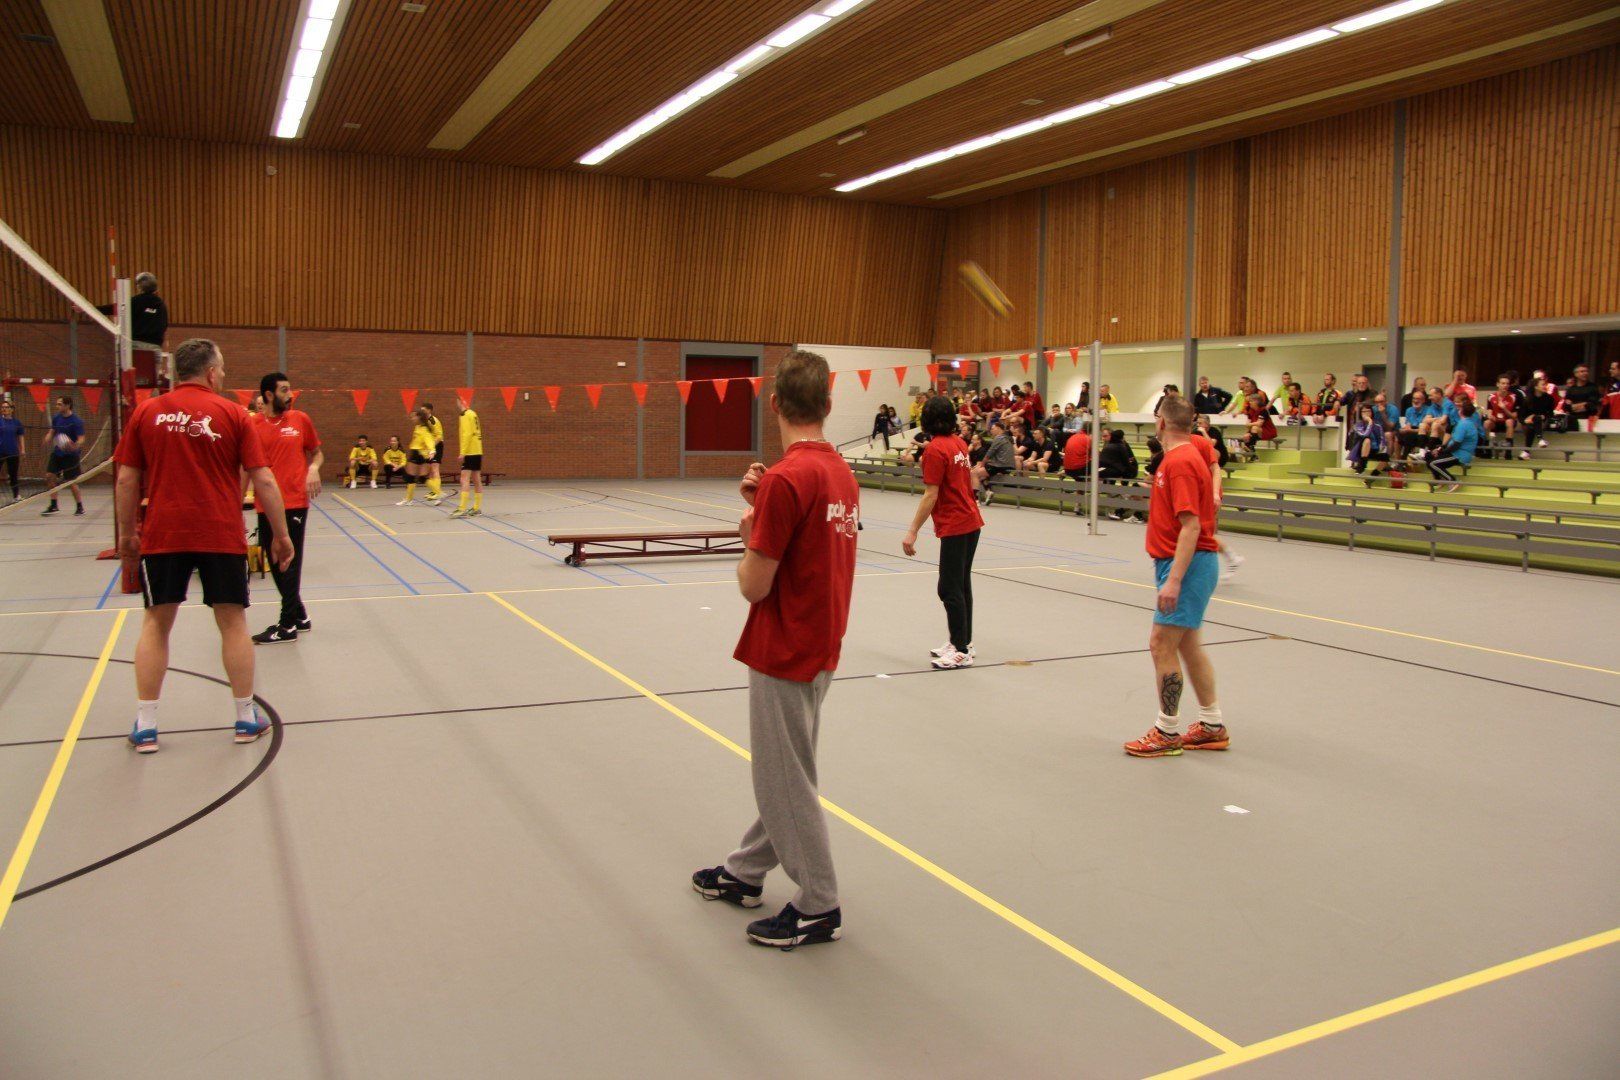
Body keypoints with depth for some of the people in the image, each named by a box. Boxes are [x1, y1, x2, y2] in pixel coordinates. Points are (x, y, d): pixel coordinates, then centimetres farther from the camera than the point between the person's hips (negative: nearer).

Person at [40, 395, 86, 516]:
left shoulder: (76, 421, -15)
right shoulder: (56, 418, 4)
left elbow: (81, 439, -19)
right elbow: (52, 432, 16)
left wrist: (75, 446, -40)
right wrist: (48, 439, -6)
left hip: (70, 455, -6)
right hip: (57, 452, 6)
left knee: (71, 482, -3)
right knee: (49, 476, 0)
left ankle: (80, 507, 12)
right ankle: (53, 505, 12)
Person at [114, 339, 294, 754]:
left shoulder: (145, 413, 3)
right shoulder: (232, 413, -2)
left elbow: (126, 479, 5)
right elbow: (263, 480, -5)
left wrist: (126, 533, 15)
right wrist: (281, 534, 1)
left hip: (162, 535, 2)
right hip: (222, 536, -2)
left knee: (156, 624, 11)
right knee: (232, 622, 8)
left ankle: (145, 726, 13)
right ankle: (247, 718, 16)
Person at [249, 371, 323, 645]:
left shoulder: (300, 419, 2)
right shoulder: (253, 425, 3)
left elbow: (316, 452, 13)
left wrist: (313, 468, -8)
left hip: (295, 503, -2)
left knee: (289, 564, -1)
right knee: (276, 565, 11)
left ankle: (288, 626, 6)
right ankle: (299, 617, 26)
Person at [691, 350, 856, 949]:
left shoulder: (786, 478, -23)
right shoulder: (841, 472, 4)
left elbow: (754, 585, -21)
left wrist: (747, 532, -3)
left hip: (784, 653, -9)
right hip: (819, 648, 9)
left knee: (785, 780, 6)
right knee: (780, 769, 21)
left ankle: (818, 907, 19)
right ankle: (746, 871, 39)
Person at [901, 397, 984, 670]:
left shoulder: (935, 450, -15)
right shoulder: (960, 444, 9)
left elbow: (930, 496, -19)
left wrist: (912, 532, -18)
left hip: (954, 528, -9)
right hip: (971, 522, 9)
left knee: (950, 589, -4)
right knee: (962, 585, 16)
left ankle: (961, 651, -1)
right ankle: (963, 642, 25)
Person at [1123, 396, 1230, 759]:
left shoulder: (1180, 462, -18)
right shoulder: (1185, 457, 13)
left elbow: (1191, 526, -24)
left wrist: (1174, 579, -27)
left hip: (1187, 563, -11)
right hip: (1185, 562, 11)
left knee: (1162, 643, -8)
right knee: (1187, 644, 16)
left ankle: (1168, 732, 2)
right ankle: (1213, 726, 24)